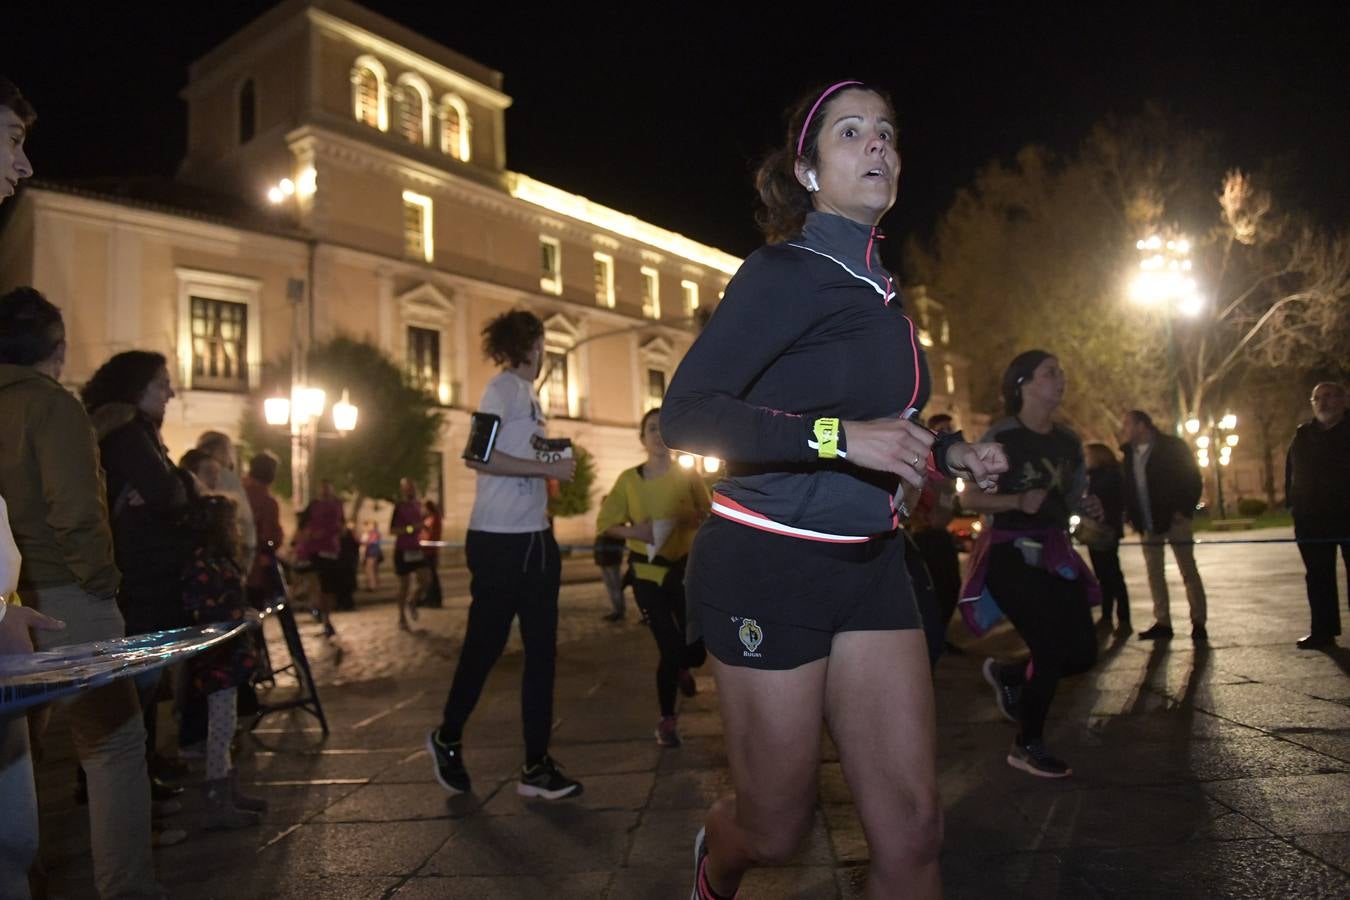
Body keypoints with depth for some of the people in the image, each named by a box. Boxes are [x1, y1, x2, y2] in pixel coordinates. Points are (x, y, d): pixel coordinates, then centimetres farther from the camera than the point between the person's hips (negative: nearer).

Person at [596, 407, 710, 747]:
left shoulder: (688, 476, -2)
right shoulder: (629, 479, -3)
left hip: (686, 568, 1)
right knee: (669, 647, -2)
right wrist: (636, 531, -18)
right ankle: (667, 719, 21)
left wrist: (696, 518, -21)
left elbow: (710, 519, 2)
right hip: (648, 573, -1)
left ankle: (682, 668, 39)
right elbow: (605, 523, -1)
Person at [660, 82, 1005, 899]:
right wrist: (841, 436, -28)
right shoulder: (787, 272, -11)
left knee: (913, 826, 4)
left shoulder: (880, 288, 11)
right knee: (779, 827, 10)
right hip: (770, 567, -7)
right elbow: (685, 415, -21)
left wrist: (946, 453, 9)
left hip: (870, 565, 7)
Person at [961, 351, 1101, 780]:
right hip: (1012, 554, -7)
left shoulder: (1069, 441, 10)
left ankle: (1007, 674, 31)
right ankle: (1027, 746, 13)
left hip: (1055, 554, 7)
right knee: (1053, 649, -10)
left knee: (1082, 652, 1)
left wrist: (1089, 507, 0)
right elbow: (969, 499, -10)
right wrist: (1019, 501, -24)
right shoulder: (1001, 437, -10)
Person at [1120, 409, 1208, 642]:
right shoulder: (1129, 453, 9)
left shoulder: (1173, 447, -6)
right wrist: (1130, 515, 3)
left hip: (1174, 519, -5)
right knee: (1154, 573, 7)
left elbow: (1194, 480, -7)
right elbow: (1127, 486, 14)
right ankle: (1162, 623, 12)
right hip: (1147, 524, 6)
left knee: (1188, 572, 0)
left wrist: (1184, 511, -15)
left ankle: (1198, 623, 6)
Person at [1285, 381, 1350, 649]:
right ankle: (1323, 630, 14)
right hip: (1311, 521, 3)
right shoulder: (1303, 436, 10)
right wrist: (1293, 504, 2)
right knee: (1318, 578, 7)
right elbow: (1290, 473, 12)